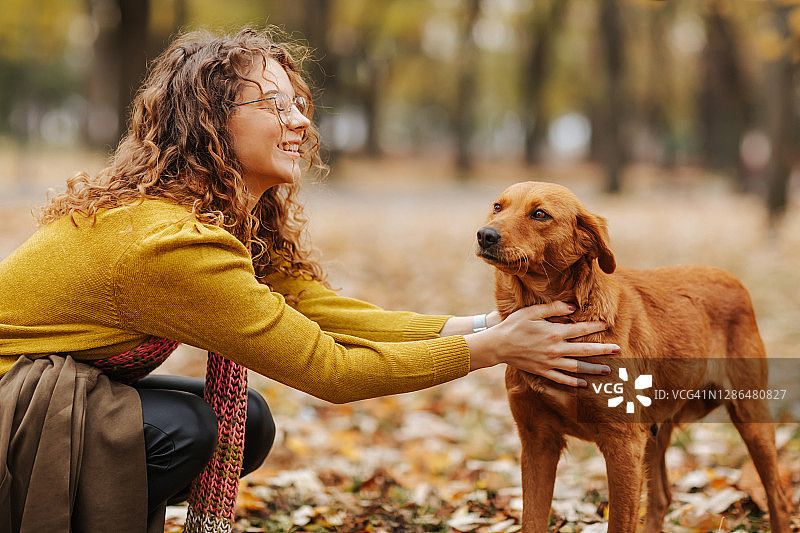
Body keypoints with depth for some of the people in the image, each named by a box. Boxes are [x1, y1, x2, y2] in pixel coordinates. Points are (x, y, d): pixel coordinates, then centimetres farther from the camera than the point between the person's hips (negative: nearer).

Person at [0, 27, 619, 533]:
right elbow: (329, 369, -26)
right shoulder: (173, 240, -30)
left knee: (249, 423, -1)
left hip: (69, 388, 9)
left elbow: (330, 313, -8)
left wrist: (484, 326, -16)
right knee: (185, 426, -25)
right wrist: (492, 349, -22)